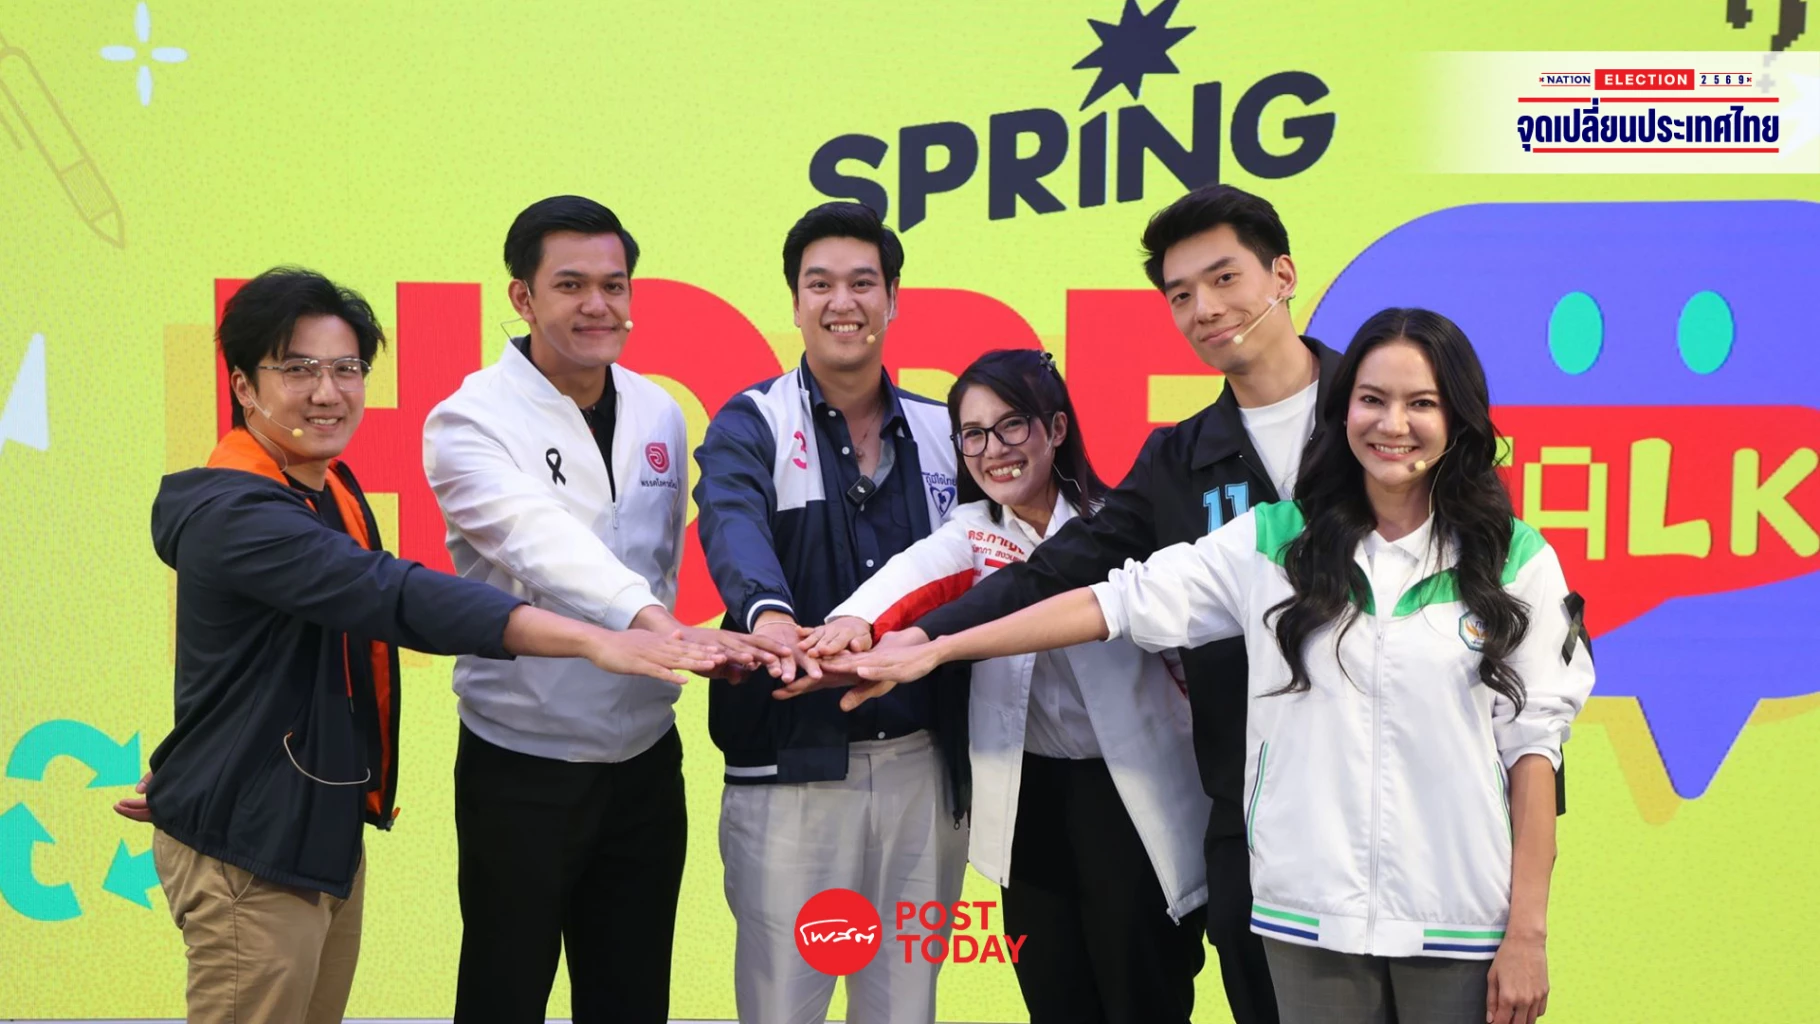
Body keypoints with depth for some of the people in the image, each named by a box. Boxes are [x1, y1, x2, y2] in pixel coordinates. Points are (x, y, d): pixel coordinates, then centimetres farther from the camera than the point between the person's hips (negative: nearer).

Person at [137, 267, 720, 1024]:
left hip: (327, 831, 9)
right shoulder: (233, 515, -22)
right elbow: (398, 596, -34)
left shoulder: (333, 488, 9)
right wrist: (595, 641, -41)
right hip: (248, 852, -8)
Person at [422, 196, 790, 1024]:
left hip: (647, 760, 5)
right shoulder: (470, 421, -14)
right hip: (522, 767, -5)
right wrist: (658, 626, -47)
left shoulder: (660, 414, 4)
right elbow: (542, 545, -31)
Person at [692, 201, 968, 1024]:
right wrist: (767, 612, -44)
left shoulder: (942, 432, 9)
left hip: (924, 763, 3)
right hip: (793, 766, -3)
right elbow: (733, 527, -24)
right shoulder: (750, 425, -3)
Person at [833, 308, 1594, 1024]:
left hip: (1461, 924, -1)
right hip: (1309, 916, 1)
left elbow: (1531, 745, -1)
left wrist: (1526, 933, -4)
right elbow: (1118, 603, -1)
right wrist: (935, 649, -6)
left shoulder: (1516, 563, -1)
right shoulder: (1274, 543, 2)